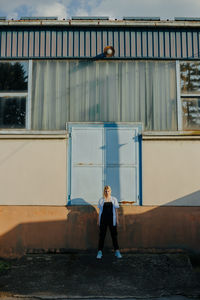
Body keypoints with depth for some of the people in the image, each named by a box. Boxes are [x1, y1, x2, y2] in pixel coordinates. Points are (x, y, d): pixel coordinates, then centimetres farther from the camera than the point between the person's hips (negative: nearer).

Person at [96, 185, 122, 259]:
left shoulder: (114, 199, 6)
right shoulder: (101, 200, 5)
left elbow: (116, 210, 8)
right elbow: (100, 211, 9)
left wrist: (117, 219, 3)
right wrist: (98, 220, 6)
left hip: (112, 219, 0)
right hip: (103, 219, 0)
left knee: (114, 235, 3)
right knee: (102, 235, 1)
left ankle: (117, 251, 11)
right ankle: (100, 252, 7)